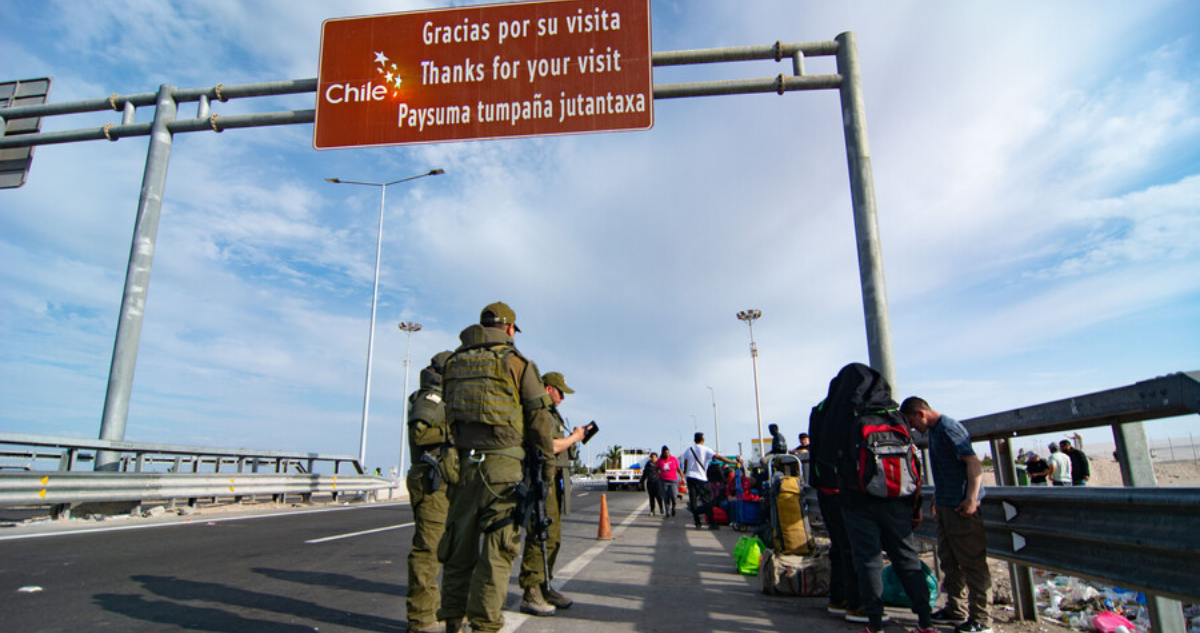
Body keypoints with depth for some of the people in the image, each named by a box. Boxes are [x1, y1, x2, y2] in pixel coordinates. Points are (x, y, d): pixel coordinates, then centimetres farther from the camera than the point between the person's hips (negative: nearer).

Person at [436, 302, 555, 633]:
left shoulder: (455, 362, 12)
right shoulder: (516, 362, -2)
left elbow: (449, 414, 13)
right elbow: (538, 418, -2)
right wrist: (546, 458, 9)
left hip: (463, 463, 5)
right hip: (502, 464, -5)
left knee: (459, 544, 13)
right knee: (495, 550, 1)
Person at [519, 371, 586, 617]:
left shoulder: (551, 413, 21)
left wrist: (573, 438, 10)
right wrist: (573, 438, -8)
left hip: (555, 481, 11)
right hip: (542, 479, -11)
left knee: (553, 537, 14)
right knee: (541, 537, -10)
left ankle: (544, 587, 23)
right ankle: (530, 595, -4)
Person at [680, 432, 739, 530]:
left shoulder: (688, 450, 8)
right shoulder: (705, 449, -3)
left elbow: (685, 465, 12)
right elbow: (719, 457, -9)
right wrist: (734, 462, -7)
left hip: (691, 477, 3)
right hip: (702, 478, -3)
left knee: (693, 501, 4)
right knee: (707, 501, 3)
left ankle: (697, 523, 5)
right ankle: (712, 523, -1)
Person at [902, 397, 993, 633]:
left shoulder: (949, 429, -16)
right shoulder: (934, 430, 14)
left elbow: (974, 463, -22)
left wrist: (971, 499, -25)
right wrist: (937, 497, 26)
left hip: (961, 507, -10)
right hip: (945, 507, 10)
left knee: (972, 562, -2)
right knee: (949, 561, 15)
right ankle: (954, 609, 26)